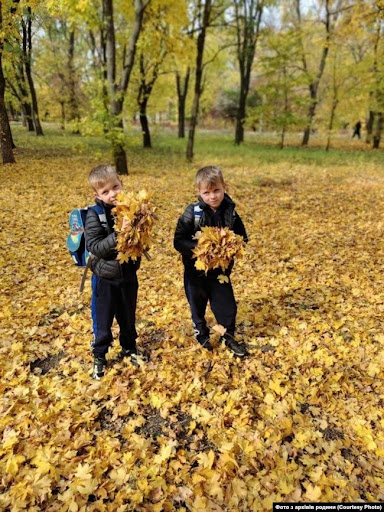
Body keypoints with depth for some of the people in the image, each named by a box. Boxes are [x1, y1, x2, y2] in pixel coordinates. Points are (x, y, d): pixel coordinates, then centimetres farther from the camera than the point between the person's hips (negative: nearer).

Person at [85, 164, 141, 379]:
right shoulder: (95, 215, -15)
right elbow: (94, 247, -21)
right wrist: (117, 236, -33)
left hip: (129, 275, 3)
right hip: (105, 278, -3)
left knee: (128, 316, 21)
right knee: (103, 320, 12)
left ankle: (129, 347, 44)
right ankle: (99, 356, 34)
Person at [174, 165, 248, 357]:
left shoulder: (231, 213, -8)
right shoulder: (192, 214, -16)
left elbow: (242, 238, 1)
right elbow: (178, 242, -16)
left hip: (221, 271, 2)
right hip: (196, 270, -1)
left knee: (227, 305, 10)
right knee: (197, 305, 18)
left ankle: (228, 336, 34)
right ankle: (201, 332, 44)